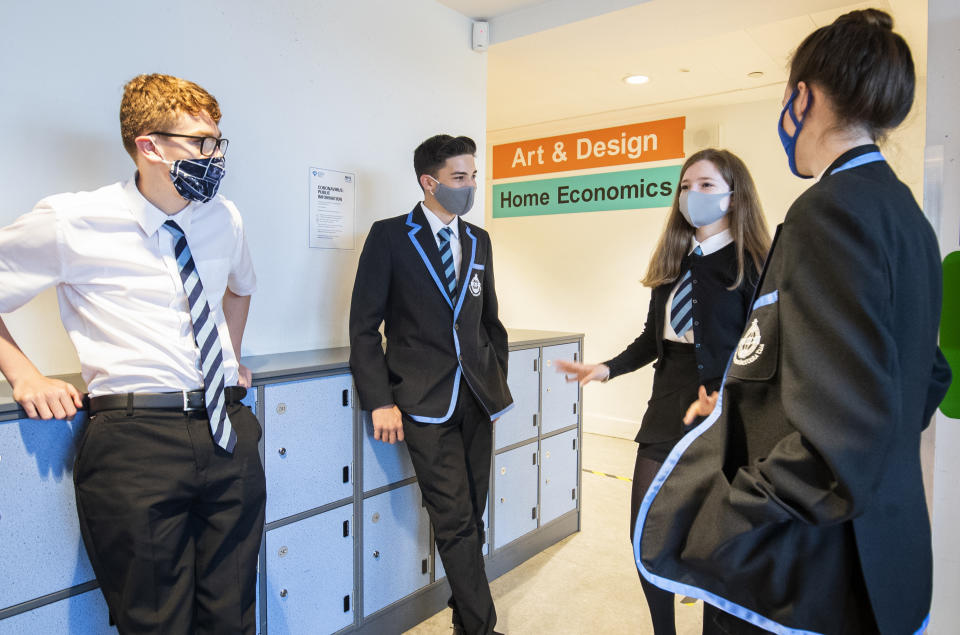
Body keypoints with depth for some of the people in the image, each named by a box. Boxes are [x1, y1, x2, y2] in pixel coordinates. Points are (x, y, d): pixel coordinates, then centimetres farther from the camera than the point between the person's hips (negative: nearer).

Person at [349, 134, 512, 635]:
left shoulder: (479, 241, 12)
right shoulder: (390, 236, -3)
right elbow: (364, 326, -5)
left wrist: (499, 381, 13)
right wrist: (379, 401, -10)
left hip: (478, 396, 5)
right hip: (426, 401, -5)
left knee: (471, 516, 11)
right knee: (455, 520, -3)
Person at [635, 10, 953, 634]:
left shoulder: (831, 209, -21)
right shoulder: (907, 213, 8)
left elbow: (839, 440, -30)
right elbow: (929, 378, 18)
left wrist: (703, 533, -21)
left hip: (810, 585, -9)